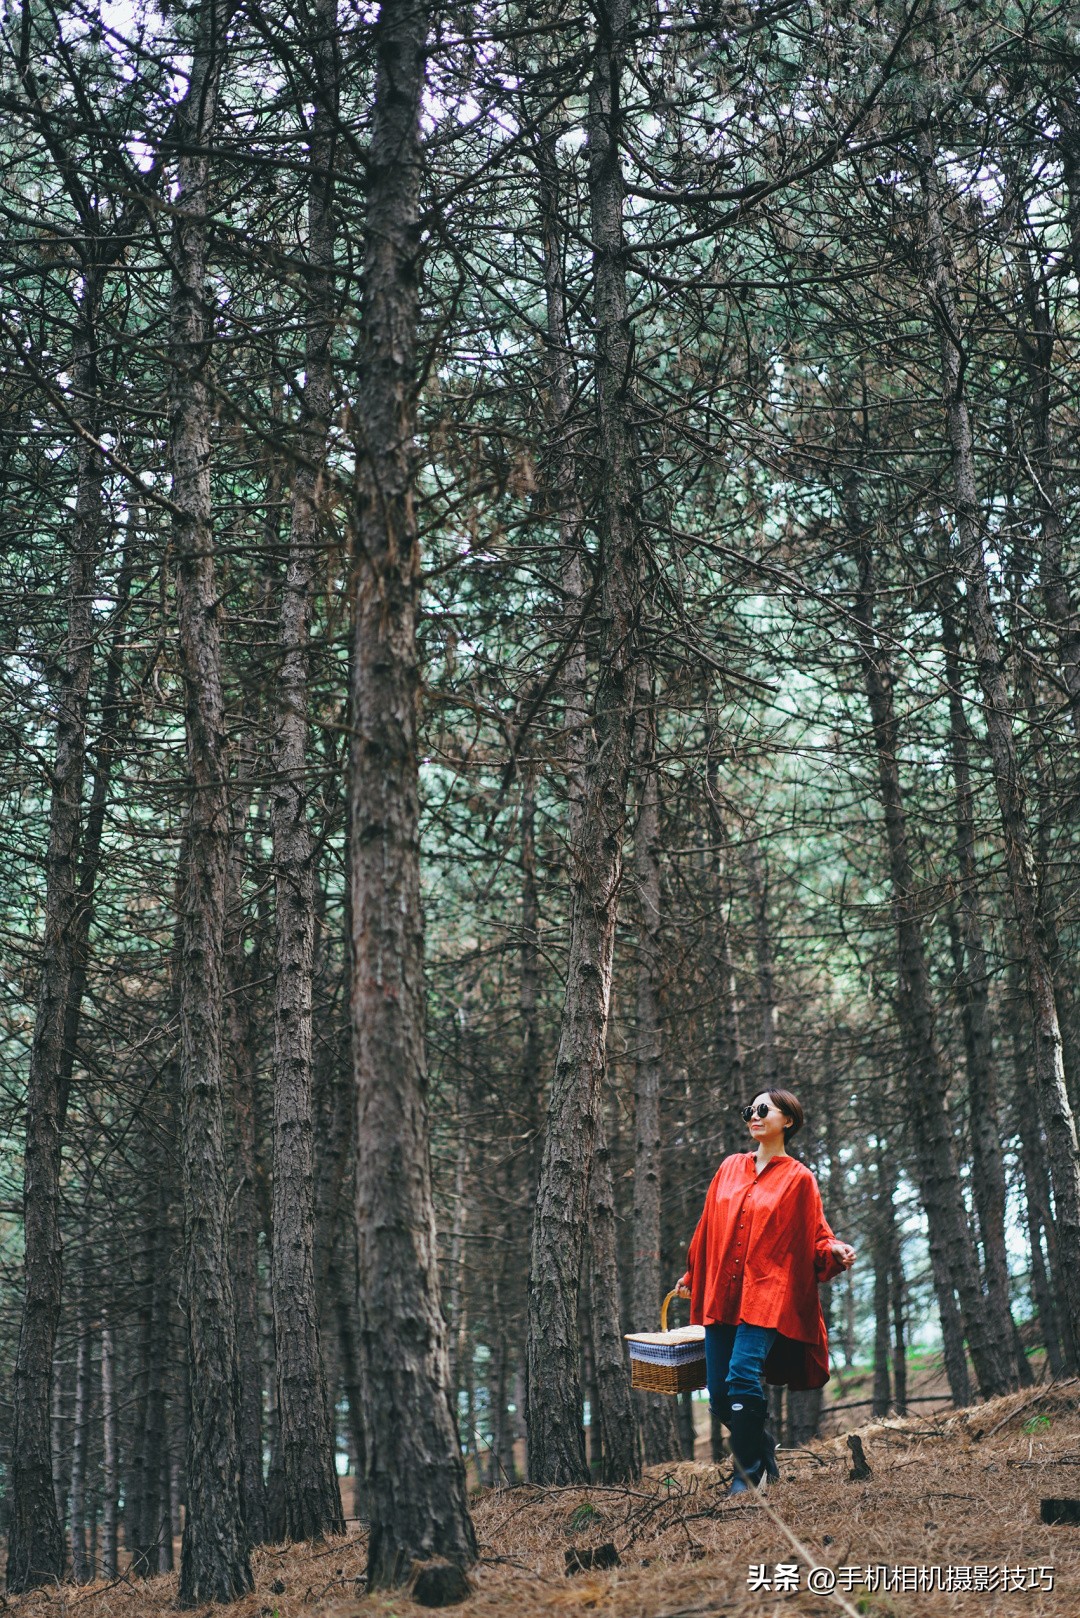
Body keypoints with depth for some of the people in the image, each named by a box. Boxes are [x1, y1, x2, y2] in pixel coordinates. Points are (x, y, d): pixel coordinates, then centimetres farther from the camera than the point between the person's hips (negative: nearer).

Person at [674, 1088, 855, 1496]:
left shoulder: (798, 1179, 2)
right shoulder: (730, 1168, 14)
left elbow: (815, 1237, 4)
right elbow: (708, 1227, 22)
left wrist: (835, 1252, -17)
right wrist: (691, 1276, 28)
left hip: (766, 1294, -5)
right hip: (720, 1294, 5)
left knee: (742, 1377, -19)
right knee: (718, 1393, 4)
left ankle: (748, 1471, -4)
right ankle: (761, 1445, 30)